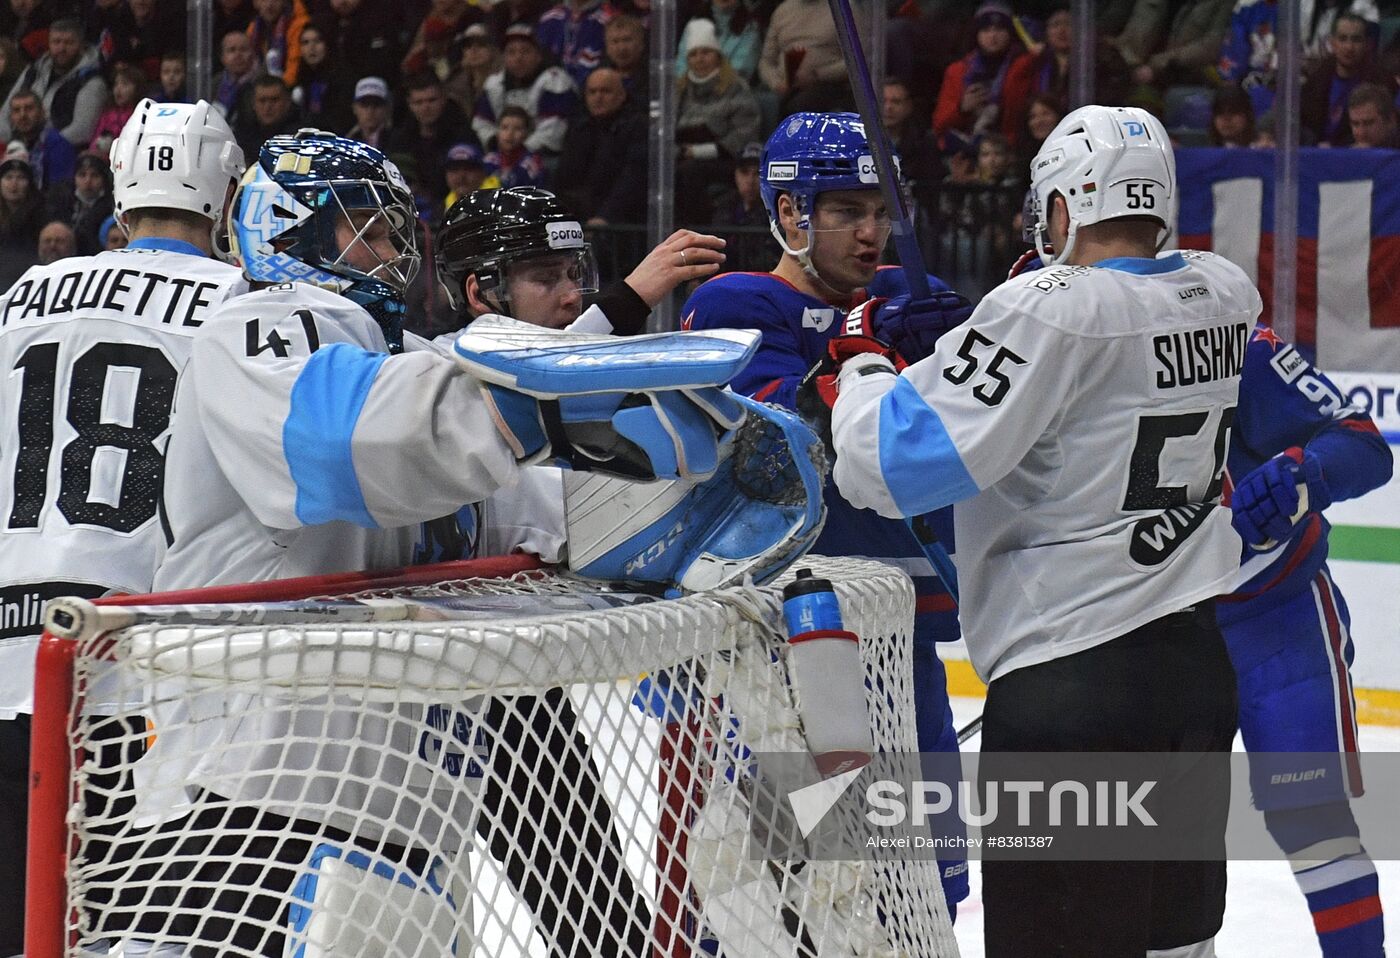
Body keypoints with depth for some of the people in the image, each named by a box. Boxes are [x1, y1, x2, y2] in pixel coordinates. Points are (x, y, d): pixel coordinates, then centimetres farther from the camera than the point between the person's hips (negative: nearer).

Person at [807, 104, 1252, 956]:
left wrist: (861, 374, 1)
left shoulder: (1052, 310, -17)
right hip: (1198, 663, 8)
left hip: (1069, 686, -8)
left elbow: (897, 463, -19)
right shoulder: (1226, 294, 5)